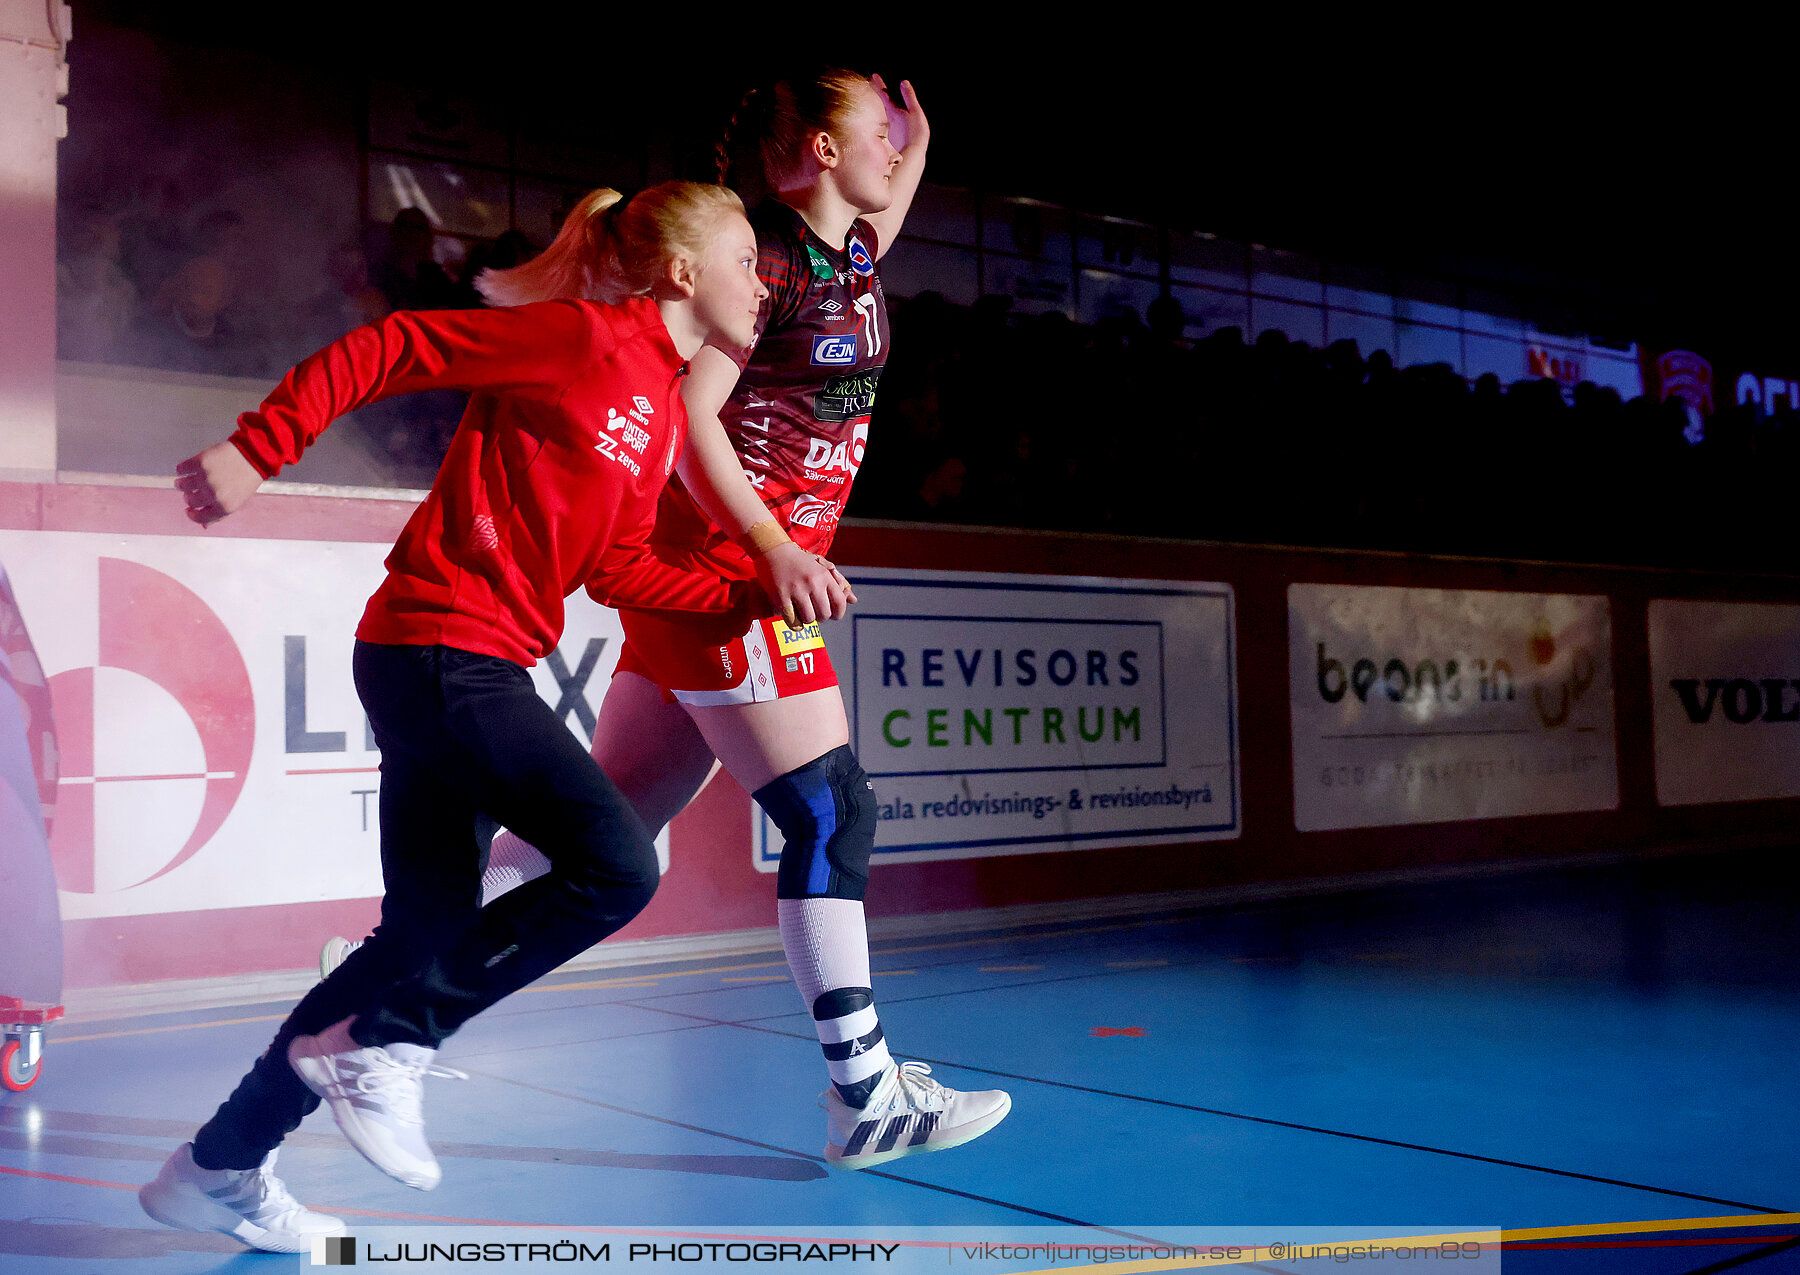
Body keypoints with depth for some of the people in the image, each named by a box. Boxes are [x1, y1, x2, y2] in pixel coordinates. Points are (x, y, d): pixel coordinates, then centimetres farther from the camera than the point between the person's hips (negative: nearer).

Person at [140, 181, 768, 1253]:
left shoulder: (667, 409, 17)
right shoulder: (586, 335, -9)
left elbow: (619, 569, 16)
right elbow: (387, 348, -9)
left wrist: (754, 593, 9)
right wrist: (260, 448, -14)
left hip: (465, 670, 9)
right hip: (443, 649, -9)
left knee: (432, 932, 11)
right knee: (617, 867, -14)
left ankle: (221, 1170, 24)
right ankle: (381, 1043, -1)